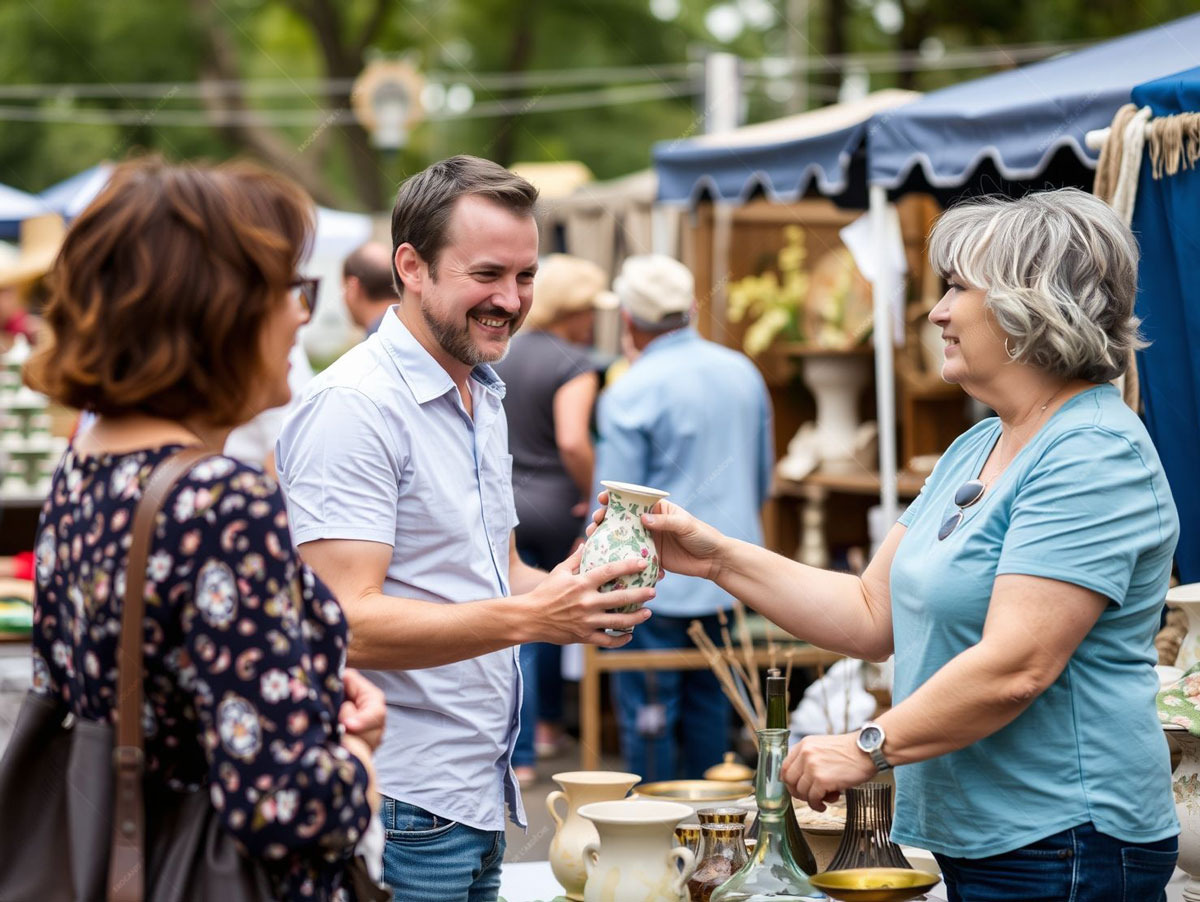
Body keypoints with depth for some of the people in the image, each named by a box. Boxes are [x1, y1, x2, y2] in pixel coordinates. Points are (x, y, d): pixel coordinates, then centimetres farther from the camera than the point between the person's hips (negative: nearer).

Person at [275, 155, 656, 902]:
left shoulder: (484, 397, 15)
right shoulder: (355, 406, -15)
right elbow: (346, 624, -23)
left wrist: (580, 587, 1)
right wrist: (527, 616, -30)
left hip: (481, 799, 9)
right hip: (398, 812, -9)